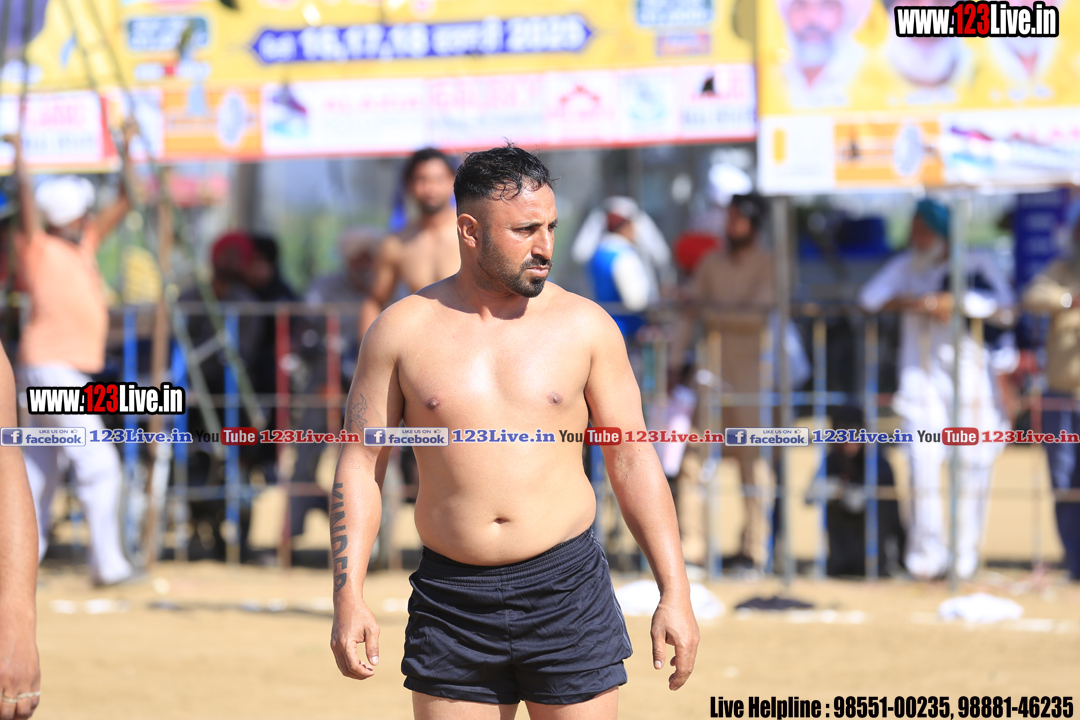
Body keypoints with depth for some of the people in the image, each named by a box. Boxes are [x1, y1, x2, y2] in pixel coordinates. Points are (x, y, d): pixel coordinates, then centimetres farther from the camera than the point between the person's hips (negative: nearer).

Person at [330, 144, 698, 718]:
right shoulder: (402, 332, 2)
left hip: (567, 590, 0)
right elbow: (360, 467, 4)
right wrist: (347, 599, -5)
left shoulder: (585, 326, 3)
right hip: (452, 601, 0)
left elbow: (633, 461, 5)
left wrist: (675, 594, -1)